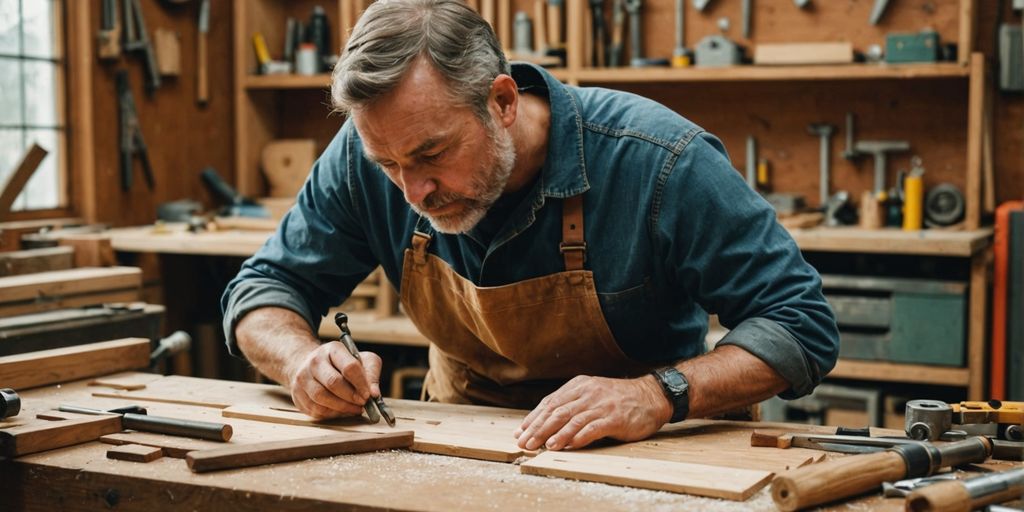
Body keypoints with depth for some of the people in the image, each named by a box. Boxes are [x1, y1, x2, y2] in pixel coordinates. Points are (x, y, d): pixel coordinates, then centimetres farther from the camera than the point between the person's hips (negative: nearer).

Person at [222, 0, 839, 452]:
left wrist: (657, 395, -35)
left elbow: (801, 325, -20)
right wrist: (304, 358, -25)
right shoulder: (370, 154, -13)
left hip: (629, 460, -1)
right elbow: (263, 295, -1)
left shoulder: (660, 162, -24)